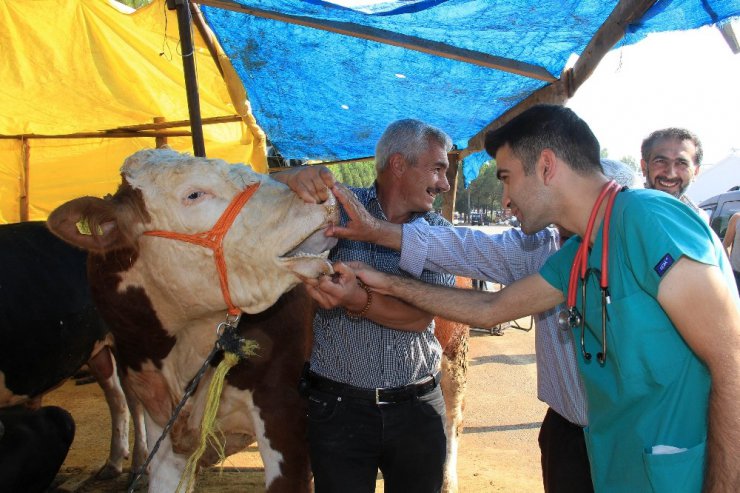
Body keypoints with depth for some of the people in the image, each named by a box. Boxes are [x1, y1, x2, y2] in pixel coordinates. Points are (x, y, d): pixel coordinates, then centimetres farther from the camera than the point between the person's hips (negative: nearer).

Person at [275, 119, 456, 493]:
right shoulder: (339, 206, -4)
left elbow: (422, 315, -10)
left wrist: (358, 301, -28)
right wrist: (296, 179, -27)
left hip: (417, 406, 2)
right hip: (338, 406, -2)